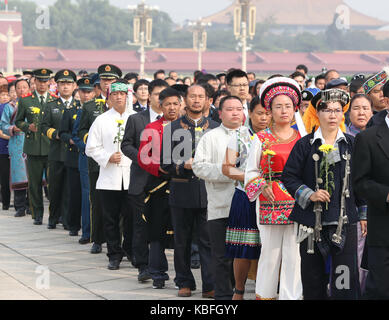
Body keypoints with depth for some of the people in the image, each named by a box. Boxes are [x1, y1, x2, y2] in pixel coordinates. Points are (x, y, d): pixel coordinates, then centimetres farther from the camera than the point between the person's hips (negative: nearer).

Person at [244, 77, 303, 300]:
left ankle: (292, 296, 3)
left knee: (294, 254, -2)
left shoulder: (302, 138, 10)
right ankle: (264, 294, 16)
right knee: (270, 253, 2)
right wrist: (263, 186, -12)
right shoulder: (262, 139, 7)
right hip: (270, 203, -1)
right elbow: (251, 171, 5)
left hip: (297, 203, 1)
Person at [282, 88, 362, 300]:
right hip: (312, 221, 0)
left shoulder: (351, 144, 7)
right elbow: (288, 177, 3)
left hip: (344, 220, 0)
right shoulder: (305, 145, 2)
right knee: (313, 276, 5)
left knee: (345, 279, -6)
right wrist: (309, 195, -11)